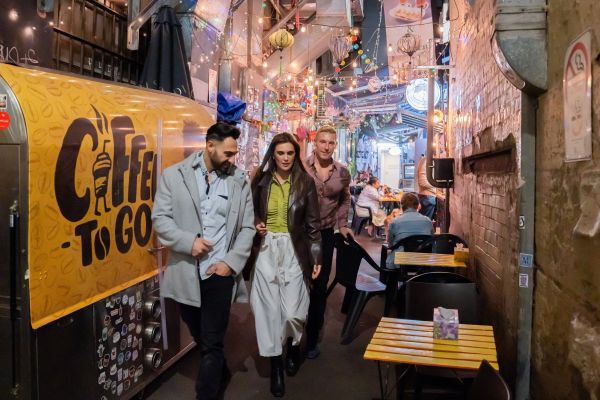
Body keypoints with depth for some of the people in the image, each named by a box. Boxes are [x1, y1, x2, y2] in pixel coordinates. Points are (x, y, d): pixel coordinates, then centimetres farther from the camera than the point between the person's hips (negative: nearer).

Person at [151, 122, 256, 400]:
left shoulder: (239, 181, 2)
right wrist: (188, 241, -17)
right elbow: (160, 219, -3)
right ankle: (220, 371, 47)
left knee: (212, 344, 1)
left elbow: (247, 227, 2)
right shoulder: (174, 175, -1)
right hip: (186, 272, 2)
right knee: (200, 337, 21)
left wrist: (231, 262, -9)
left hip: (220, 272, -1)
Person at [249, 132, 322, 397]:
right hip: (265, 250, 2)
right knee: (269, 309, 3)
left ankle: (294, 345, 34)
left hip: (294, 251, -1)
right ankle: (275, 364, 21)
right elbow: (250, 214, 14)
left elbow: (312, 223, 0)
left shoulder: (305, 182, -2)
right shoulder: (261, 181, 2)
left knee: (291, 311, 0)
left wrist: (317, 257, -1)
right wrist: (255, 226, -7)